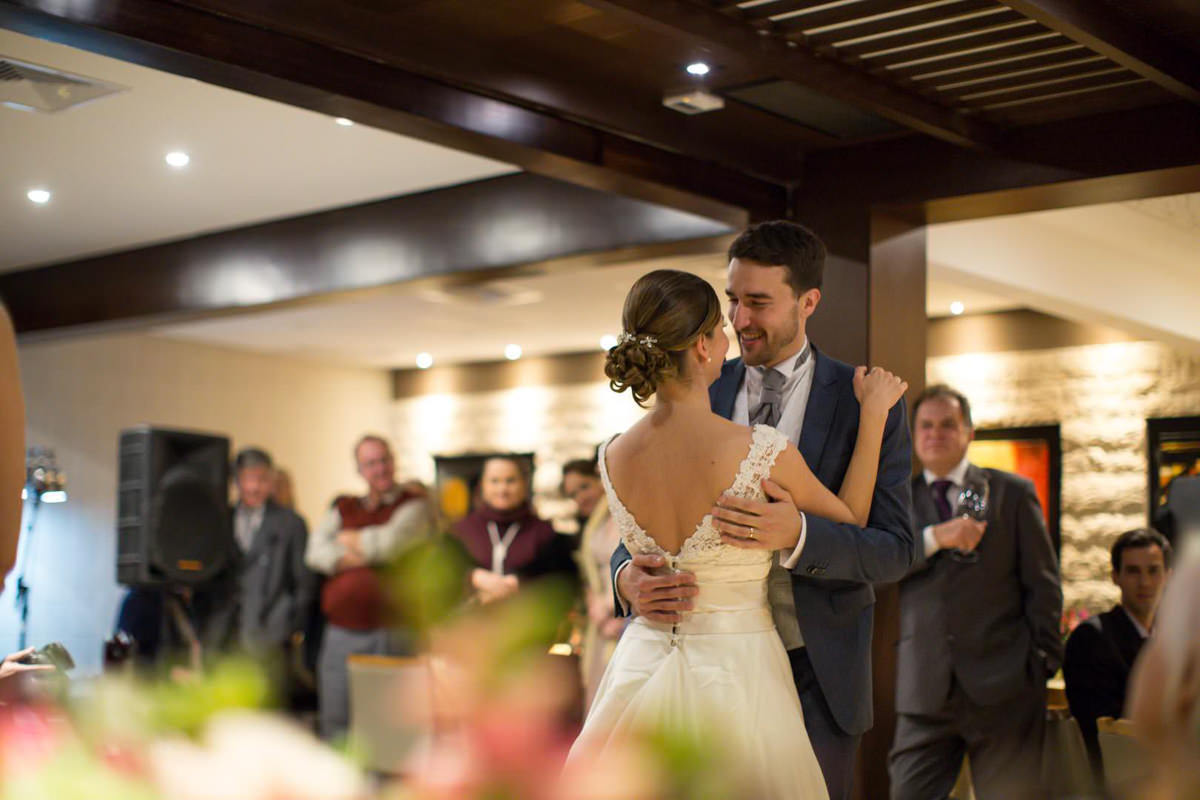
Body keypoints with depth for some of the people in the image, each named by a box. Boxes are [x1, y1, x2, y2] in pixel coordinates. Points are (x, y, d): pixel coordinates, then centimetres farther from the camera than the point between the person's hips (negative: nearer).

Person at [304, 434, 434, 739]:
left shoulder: (414, 505, 4)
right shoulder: (345, 508, 18)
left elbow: (391, 542, -14)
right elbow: (315, 551, 5)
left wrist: (349, 538, 3)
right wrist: (350, 558, -11)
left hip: (388, 636, -5)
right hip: (340, 632, 5)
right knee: (334, 723, 8)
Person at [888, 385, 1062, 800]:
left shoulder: (1012, 492, 7)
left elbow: (1043, 584, 6)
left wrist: (1043, 661, 0)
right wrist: (934, 538, -17)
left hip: (1004, 688, -1)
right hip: (926, 689, 1)